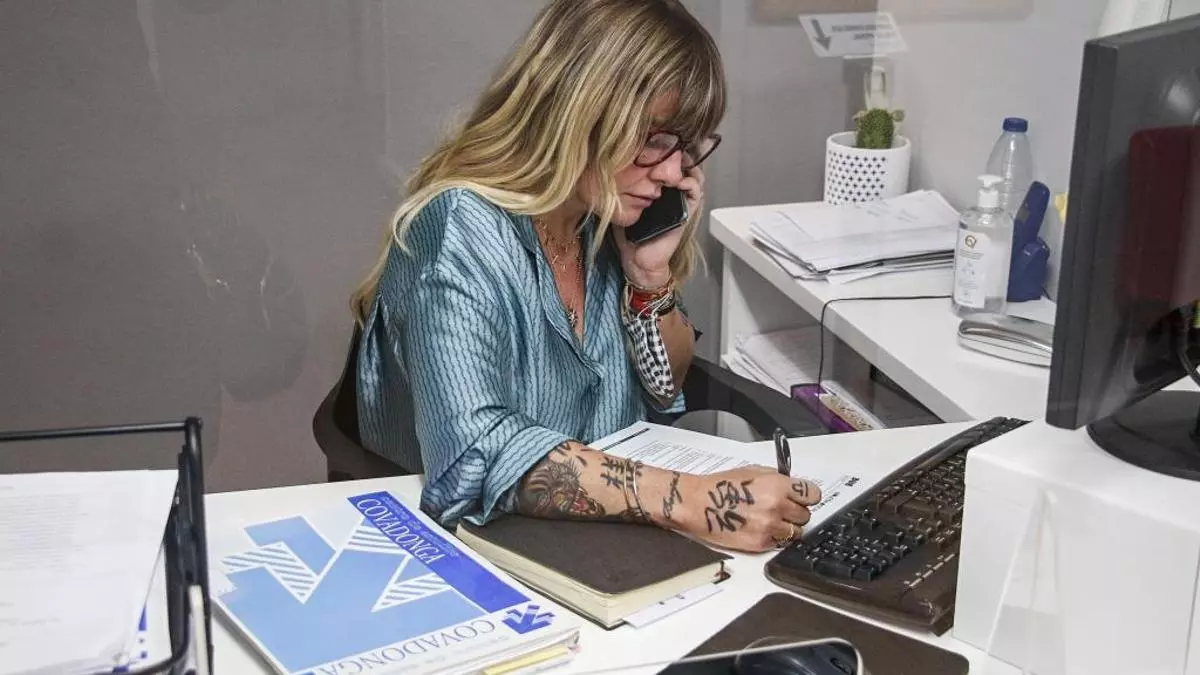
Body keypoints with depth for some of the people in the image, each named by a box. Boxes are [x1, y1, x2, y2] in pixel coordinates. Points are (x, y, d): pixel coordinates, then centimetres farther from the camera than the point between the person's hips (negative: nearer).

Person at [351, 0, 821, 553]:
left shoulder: (607, 217, -2)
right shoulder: (463, 233, -21)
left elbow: (665, 388, 10)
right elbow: (470, 457, -33)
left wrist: (651, 272, -8)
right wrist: (691, 501, -38)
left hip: (610, 535, 6)